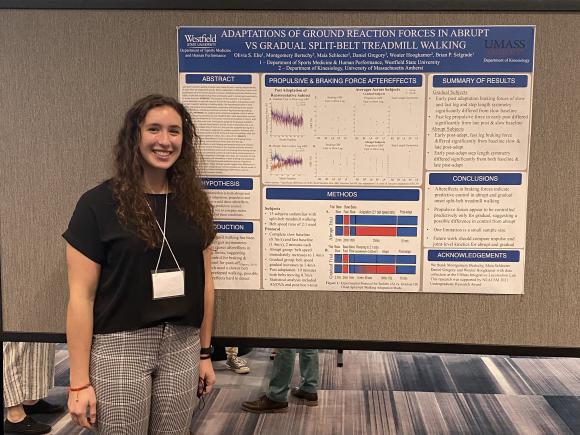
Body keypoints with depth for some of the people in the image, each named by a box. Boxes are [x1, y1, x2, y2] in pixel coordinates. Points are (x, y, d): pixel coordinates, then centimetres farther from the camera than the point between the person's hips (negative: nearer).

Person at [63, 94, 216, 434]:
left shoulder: (194, 204, 5)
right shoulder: (99, 204, -8)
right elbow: (81, 296, -8)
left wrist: (205, 353, 12)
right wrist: (79, 382, -8)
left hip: (182, 347, 4)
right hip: (120, 347, -4)